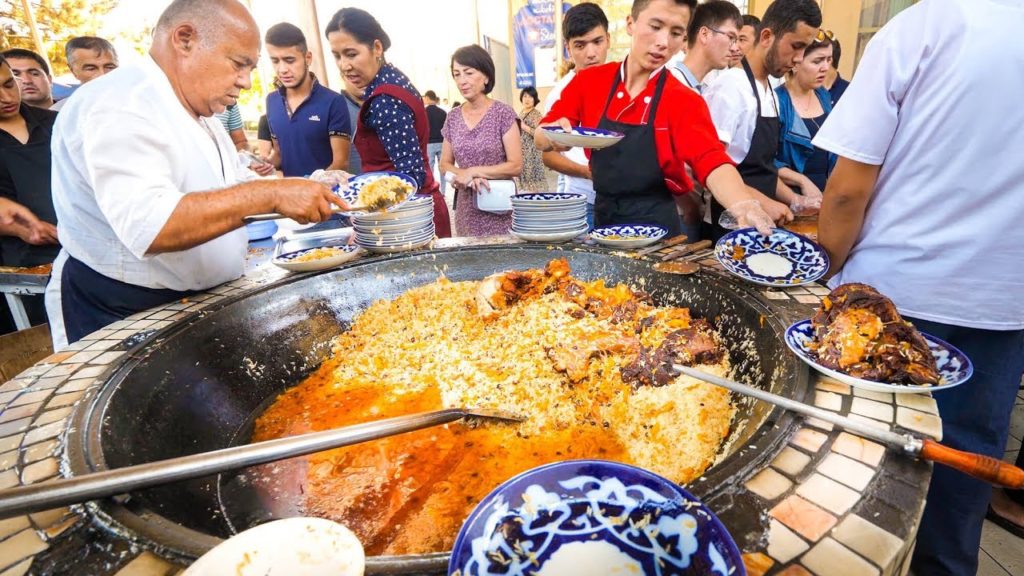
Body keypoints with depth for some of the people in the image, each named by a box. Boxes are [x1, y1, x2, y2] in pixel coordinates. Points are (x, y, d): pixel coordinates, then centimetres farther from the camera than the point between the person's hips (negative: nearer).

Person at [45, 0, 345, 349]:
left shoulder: (198, 113, 11)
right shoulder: (121, 106, -21)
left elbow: (233, 193, 17)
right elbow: (148, 227, -36)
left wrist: (312, 196, 2)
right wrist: (271, 195, -35)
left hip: (202, 303, 9)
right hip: (123, 318, -8)